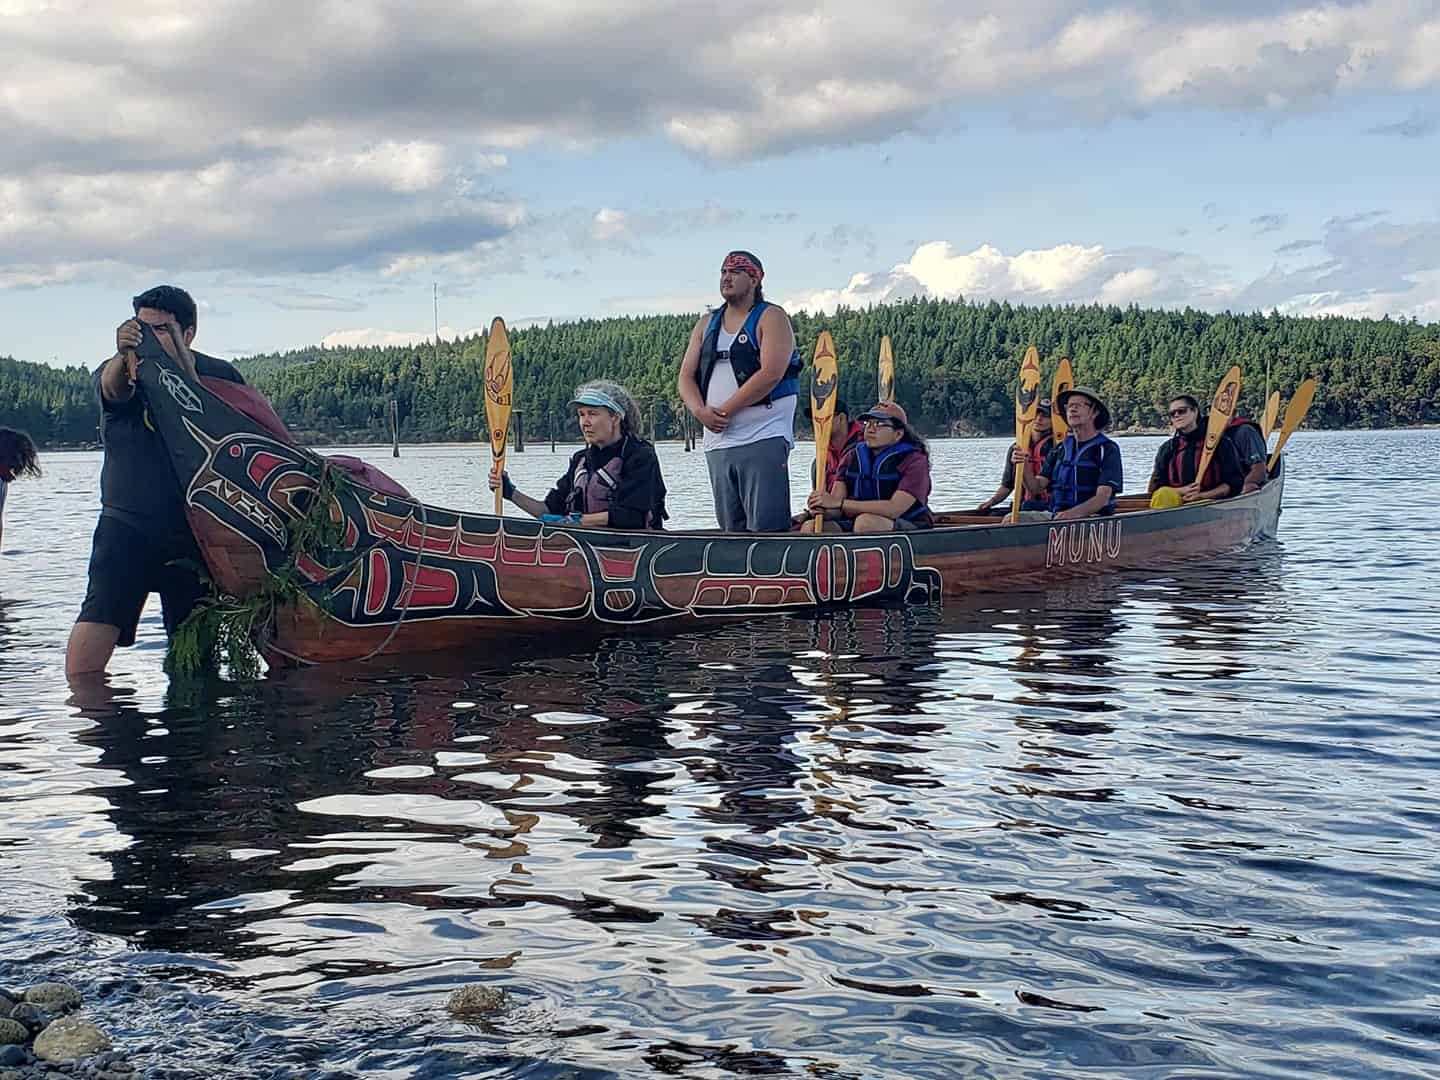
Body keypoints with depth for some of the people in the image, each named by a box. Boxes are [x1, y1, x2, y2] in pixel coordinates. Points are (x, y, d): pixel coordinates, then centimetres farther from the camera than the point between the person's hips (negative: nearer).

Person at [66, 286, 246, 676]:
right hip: (127, 523, -1)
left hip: (195, 530, 1)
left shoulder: (220, 376, 6)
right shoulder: (117, 372, 2)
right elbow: (113, 390, -24)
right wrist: (123, 356, -43)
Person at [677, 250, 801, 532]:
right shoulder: (706, 324, 19)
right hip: (717, 441, 7)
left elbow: (771, 373, -15)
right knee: (732, 530, 8)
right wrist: (701, 411, -8)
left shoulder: (771, 318, -1)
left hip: (762, 438, -6)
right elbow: (686, 377, 13)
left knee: (766, 529, -13)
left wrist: (725, 410, -14)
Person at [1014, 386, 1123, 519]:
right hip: (1056, 517, 5)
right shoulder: (1060, 450, 16)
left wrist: (1073, 513, -29)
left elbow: (1102, 498, -13)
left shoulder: (1107, 449, -2)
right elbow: (1035, 488, 8)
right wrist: (1023, 466, -12)